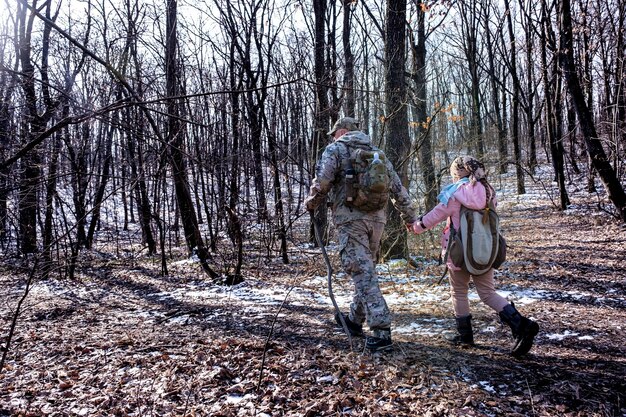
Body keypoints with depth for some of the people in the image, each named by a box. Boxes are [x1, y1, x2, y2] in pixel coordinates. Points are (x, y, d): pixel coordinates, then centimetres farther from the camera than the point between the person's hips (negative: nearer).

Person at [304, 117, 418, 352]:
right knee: (366, 269, 18)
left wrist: (311, 204, 7)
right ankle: (355, 319, 33)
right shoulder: (377, 152, 18)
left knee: (362, 274, -7)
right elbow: (397, 188, 17)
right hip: (377, 218, 6)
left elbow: (321, 182, -11)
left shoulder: (335, 149, 2)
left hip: (350, 219, -6)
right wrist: (409, 216, 25)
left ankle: (381, 331, -11)